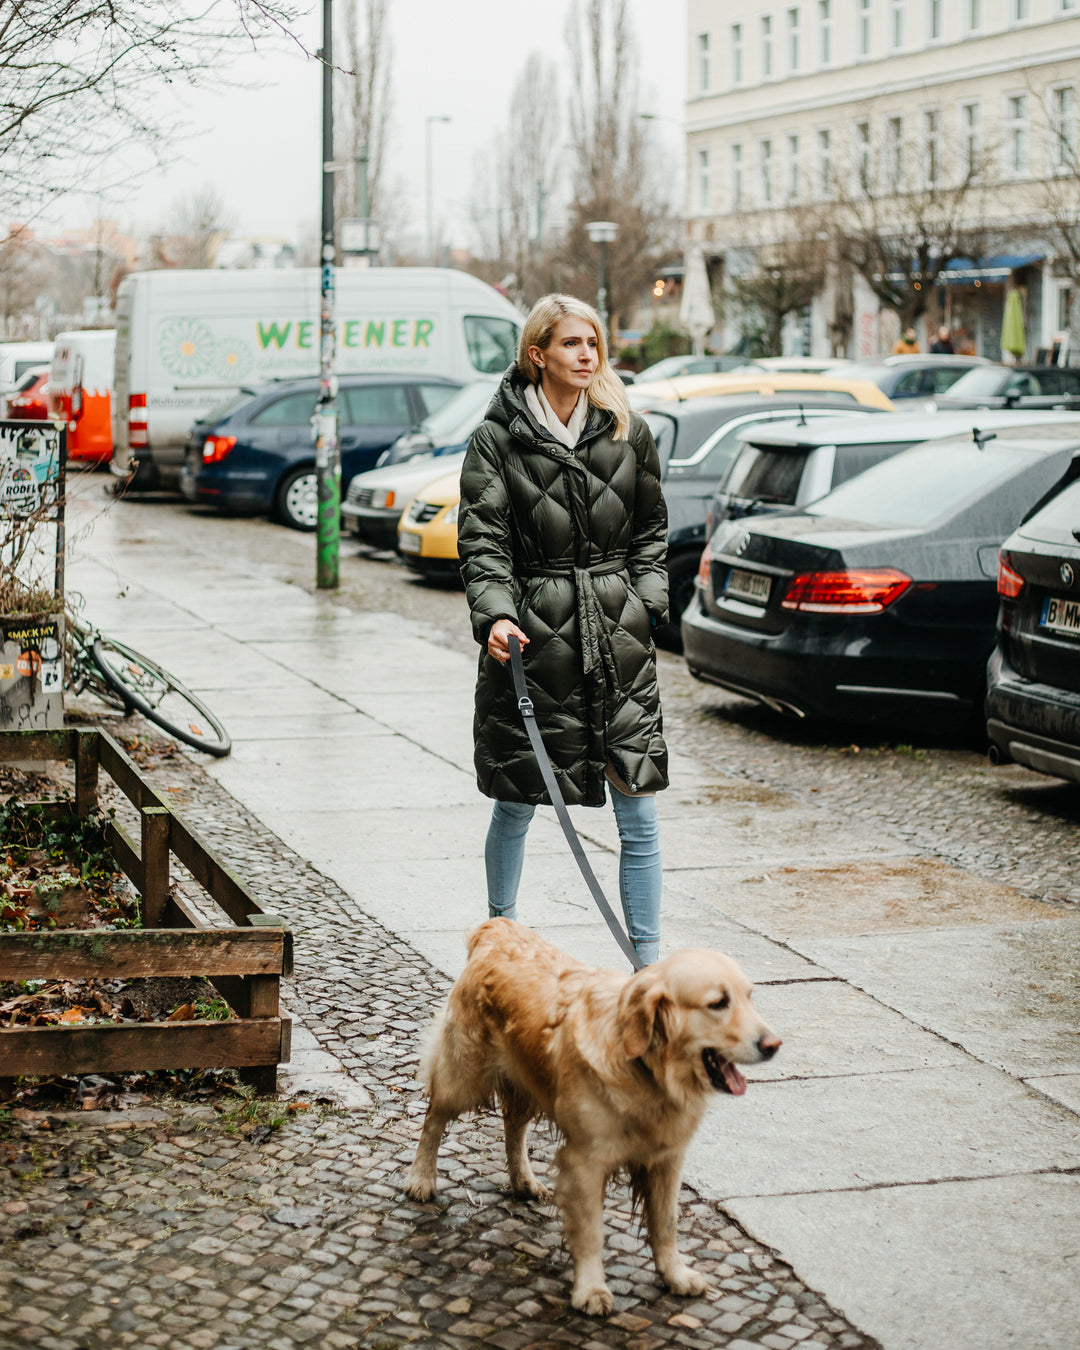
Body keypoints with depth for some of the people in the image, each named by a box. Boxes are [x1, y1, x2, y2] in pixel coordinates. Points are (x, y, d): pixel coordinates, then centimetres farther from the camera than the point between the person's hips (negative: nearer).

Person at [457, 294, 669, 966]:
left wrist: (649, 601, 4)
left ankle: (649, 960, 6)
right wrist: (495, 613, -21)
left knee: (640, 813, -2)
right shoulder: (499, 439, -1)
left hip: (618, 635, 2)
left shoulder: (628, 432, 8)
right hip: (533, 636, -2)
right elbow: (482, 538, -6)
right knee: (516, 805, 9)